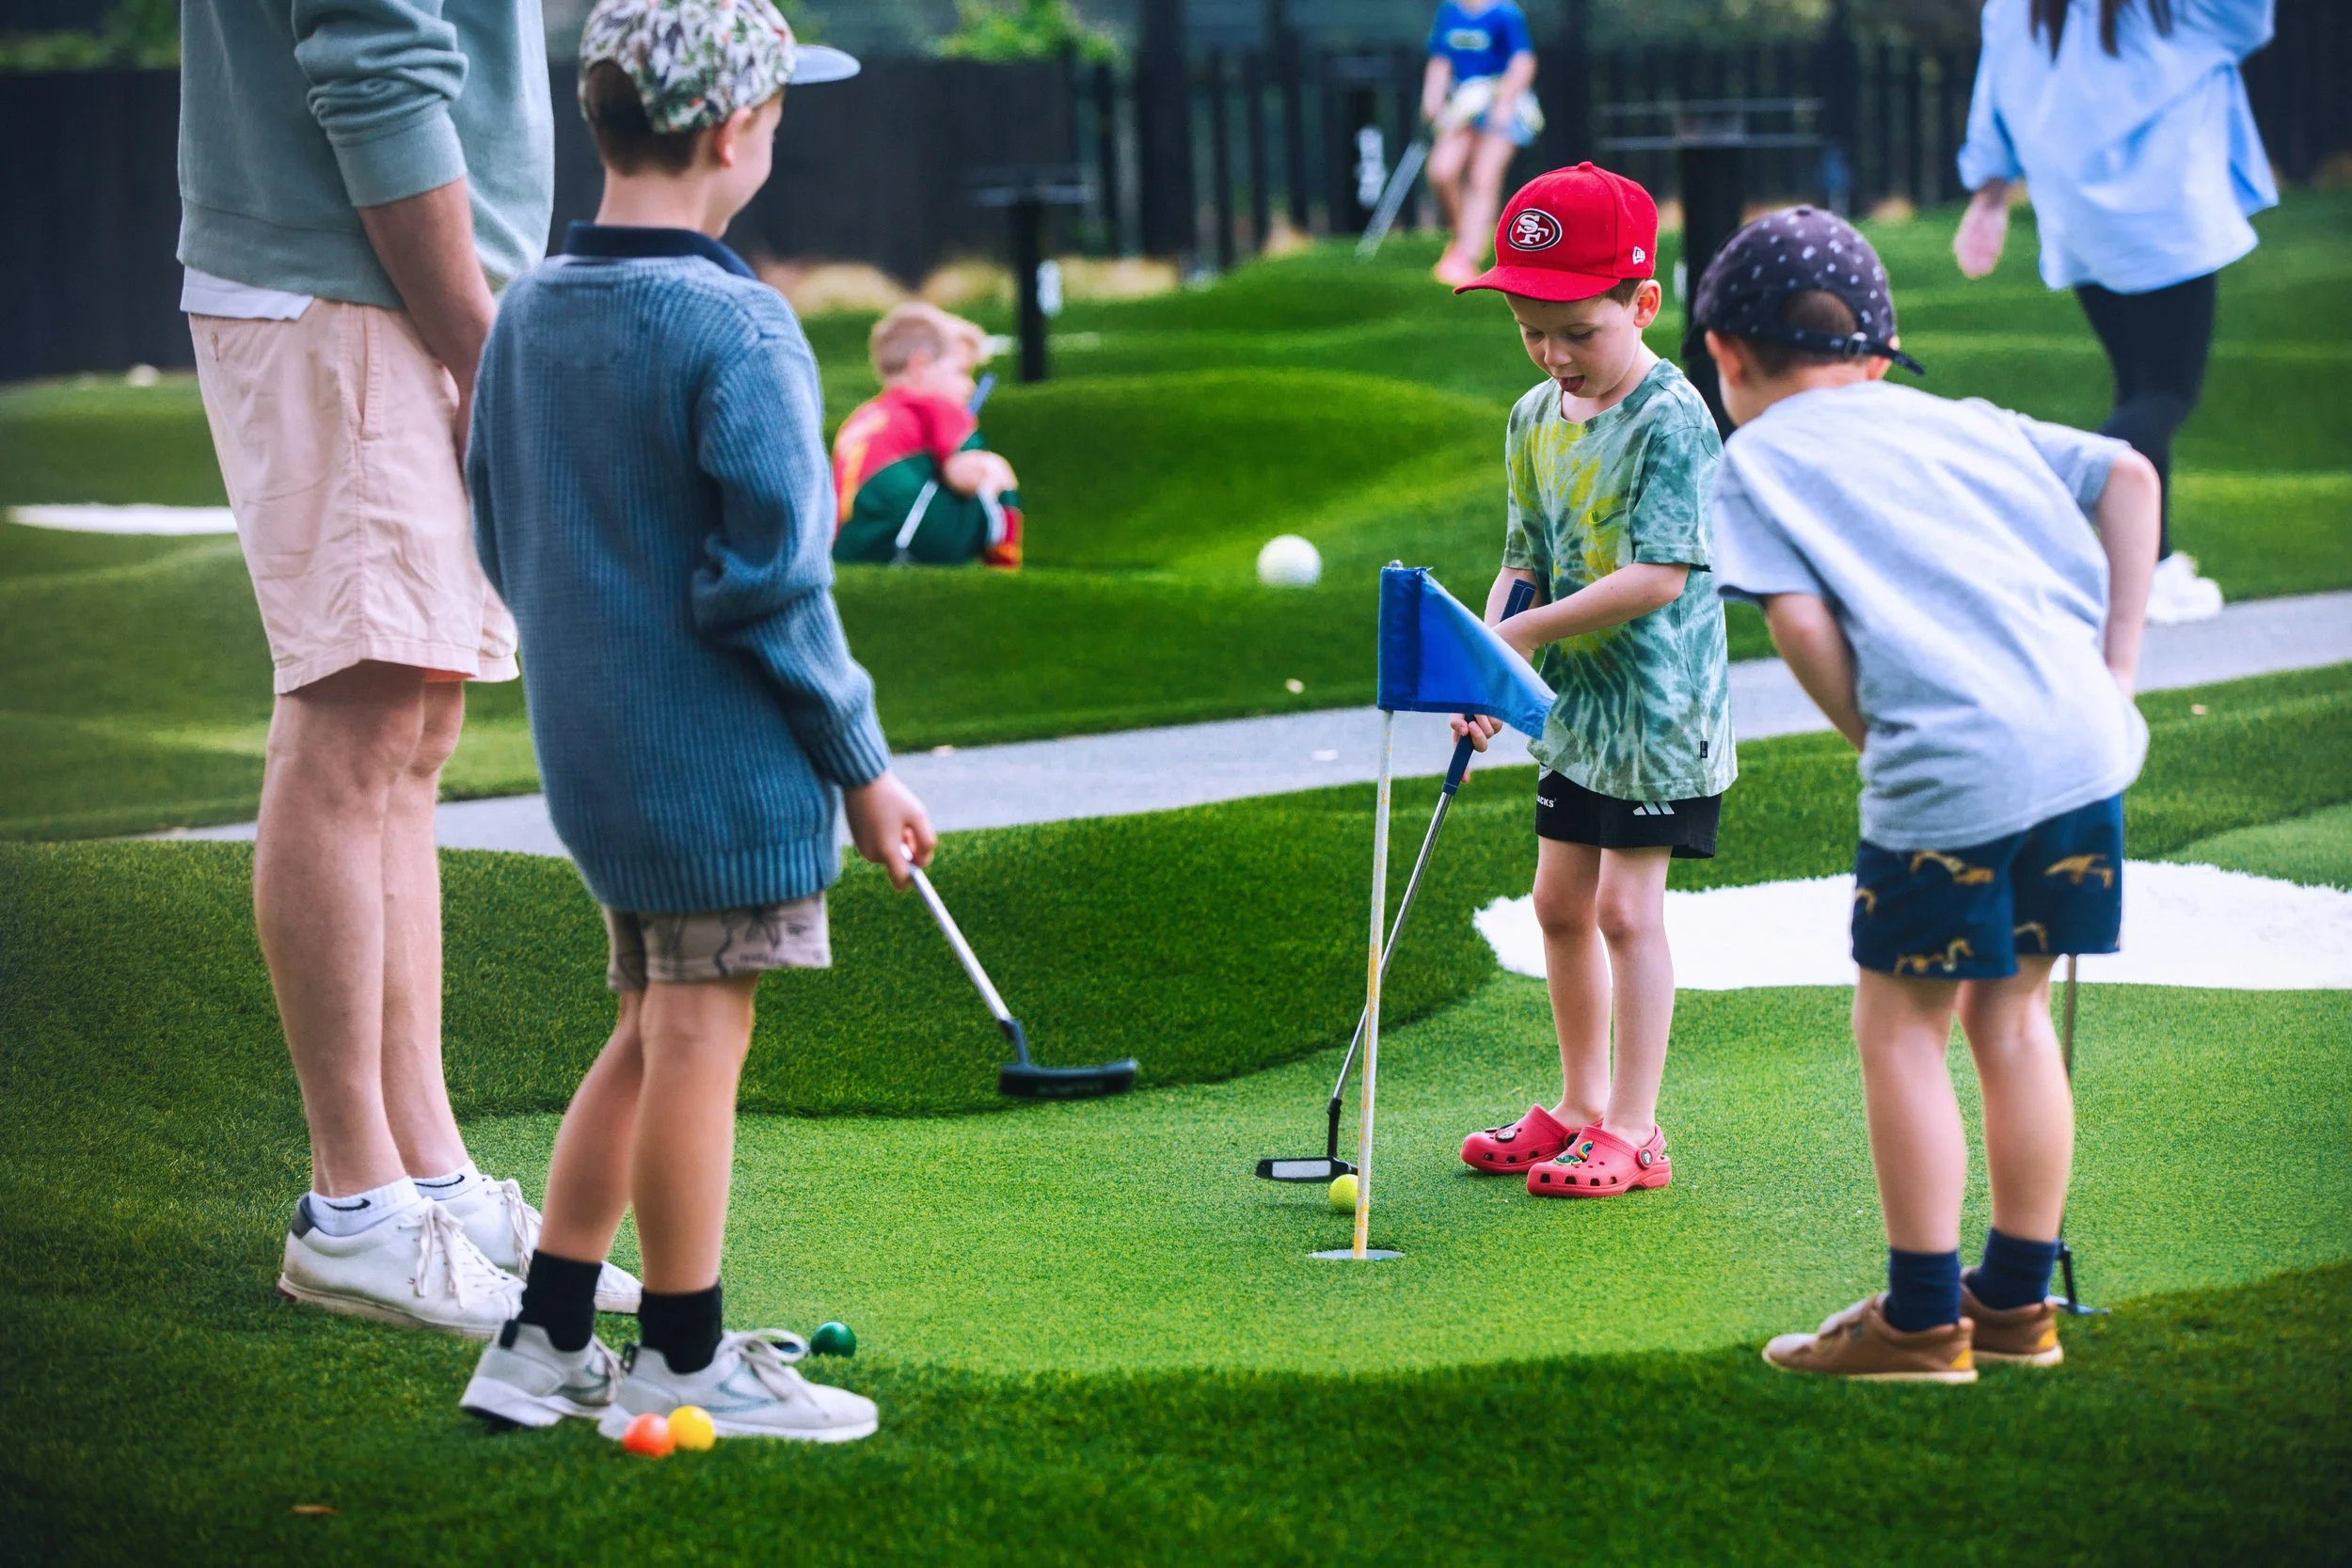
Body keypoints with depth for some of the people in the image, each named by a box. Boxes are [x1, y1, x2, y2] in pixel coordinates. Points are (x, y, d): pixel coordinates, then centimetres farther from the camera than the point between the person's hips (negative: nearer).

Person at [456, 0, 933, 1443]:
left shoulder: (529, 315, 8)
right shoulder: (735, 328, -17)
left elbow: (505, 544, 15)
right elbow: (773, 580, -18)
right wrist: (862, 766, -10)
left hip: (594, 744, 8)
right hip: (726, 760, -8)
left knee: (652, 1035, 18)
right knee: (698, 1039, 1)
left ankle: (543, 1346, 20)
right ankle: (685, 1364, 10)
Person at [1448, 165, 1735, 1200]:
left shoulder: (1670, 421, -18)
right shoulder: (1536, 419, 6)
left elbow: (1660, 575, -24)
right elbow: (1526, 560, 10)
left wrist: (1528, 630, -22)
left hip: (1658, 710, -8)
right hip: (1576, 706, 8)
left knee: (1624, 906, -5)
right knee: (1560, 901, 13)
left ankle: (1632, 1132, 2)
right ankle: (1579, 1106, 27)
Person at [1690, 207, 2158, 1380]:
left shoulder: (1754, 460, 8)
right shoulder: (1963, 422, 23)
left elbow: (1800, 622, -6)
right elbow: (2127, 472, 17)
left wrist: (1876, 738, 7)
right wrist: (2116, 669, 14)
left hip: (1947, 773, -6)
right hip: (2081, 746, 6)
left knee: (1903, 1027, 7)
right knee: (2011, 1017, 18)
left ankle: (1922, 1318, 10)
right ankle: (2017, 1303, 25)